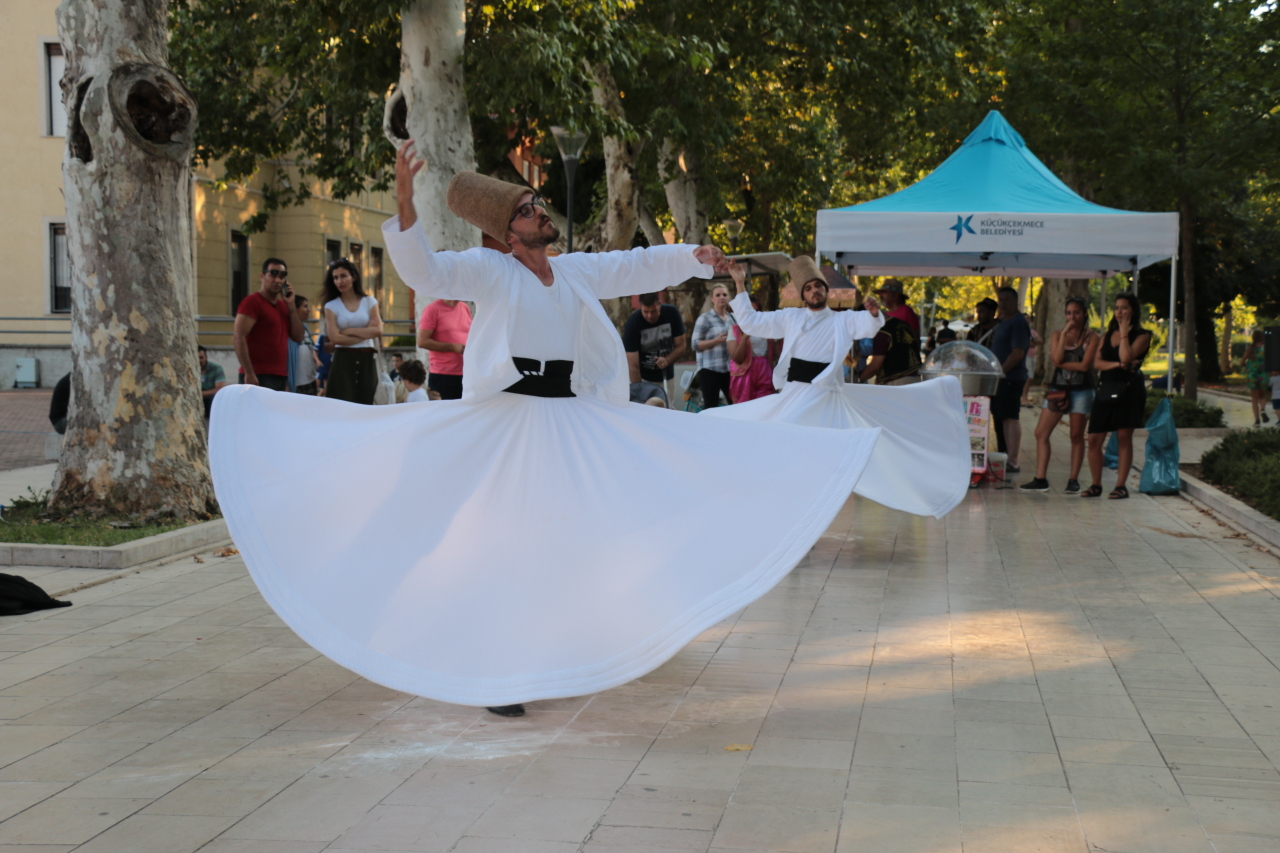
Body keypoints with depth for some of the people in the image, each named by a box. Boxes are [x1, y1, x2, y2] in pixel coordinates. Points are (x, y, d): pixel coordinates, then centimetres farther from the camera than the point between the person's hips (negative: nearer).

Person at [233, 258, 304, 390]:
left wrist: (290, 305, 6)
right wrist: (249, 373, -20)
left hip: (280, 377, 8)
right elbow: (238, 337, -13)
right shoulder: (252, 301, -4)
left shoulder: (283, 305, 19)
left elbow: (298, 337, 14)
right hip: (259, 377, -8)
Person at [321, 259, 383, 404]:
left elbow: (378, 331, -4)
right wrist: (366, 333, -6)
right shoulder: (331, 306, 4)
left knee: (365, 405, 2)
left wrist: (349, 331, -7)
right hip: (343, 361, -2)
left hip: (367, 360, 2)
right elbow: (335, 337, -9)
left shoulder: (369, 302, 8)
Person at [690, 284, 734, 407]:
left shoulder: (732, 318, 15)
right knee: (711, 407, -8)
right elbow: (696, 345, -7)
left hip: (729, 369, 5)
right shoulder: (705, 319, -1)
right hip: (710, 369, -5)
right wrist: (717, 340, -18)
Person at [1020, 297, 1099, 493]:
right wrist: (1064, 334, -10)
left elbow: (1085, 365, -13)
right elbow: (1056, 360, -9)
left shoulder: (1092, 337, -1)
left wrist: (1063, 363, -8)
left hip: (1081, 391, -4)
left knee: (1076, 436, 1)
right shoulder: (1057, 335, 8)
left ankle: (1073, 480, 9)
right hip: (1057, 389, 4)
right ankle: (1040, 479, 0)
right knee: (1041, 433, -3)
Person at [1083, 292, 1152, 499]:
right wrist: (1118, 364, -11)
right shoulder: (1108, 335, 17)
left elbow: (1126, 356, -16)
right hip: (1106, 388, 5)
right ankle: (1096, 484, 9)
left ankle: (1121, 485, 3)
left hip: (1128, 388, -5)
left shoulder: (1141, 335, 1)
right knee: (1094, 439, -1)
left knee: (1124, 437, -3)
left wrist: (1124, 332, -7)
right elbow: (1097, 362, 5)